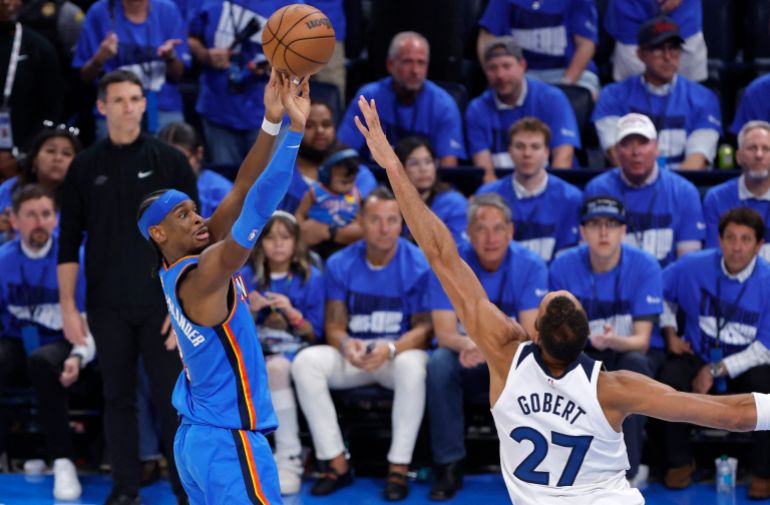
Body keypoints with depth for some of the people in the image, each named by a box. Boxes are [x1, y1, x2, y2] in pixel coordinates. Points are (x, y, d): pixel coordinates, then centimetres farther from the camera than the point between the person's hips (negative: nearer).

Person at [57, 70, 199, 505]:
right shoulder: (85, 167, 4)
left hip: (162, 302, -2)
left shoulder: (170, 161, 0)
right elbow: (69, 243, 6)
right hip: (109, 306, 2)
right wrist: (68, 306, -1)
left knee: (173, 397, -1)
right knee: (119, 398, 6)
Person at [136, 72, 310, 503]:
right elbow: (256, 210, -28)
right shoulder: (200, 277, -18)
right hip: (230, 444, -10)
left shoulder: (183, 267, 6)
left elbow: (241, 194, 1)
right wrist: (294, 129, -31)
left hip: (197, 438, 10)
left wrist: (271, 123, -9)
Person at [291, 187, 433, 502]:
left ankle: (399, 468, -27)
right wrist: (346, 345, -24)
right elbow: (334, 325, 1)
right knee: (306, 361, -24)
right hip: (353, 356, 3)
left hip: (400, 352, -3)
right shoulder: (340, 264, 1)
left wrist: (390, 349, -29)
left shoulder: (419, 266, -8)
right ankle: (336, 464, -18)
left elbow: (424, 328, -10)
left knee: (412, 366, -38)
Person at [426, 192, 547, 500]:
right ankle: (449, 466, -24)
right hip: (468, 366, 1)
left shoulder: (531, 267, -12)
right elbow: (444, 332, -17)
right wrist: (467, 344, -42)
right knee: (439, 362, -32)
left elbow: (530, 336, -19)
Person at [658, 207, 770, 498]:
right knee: (669, 381, -30)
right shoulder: (694, 267, -7)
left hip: (746, 364, -2)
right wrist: (670, 333, 1)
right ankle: (679, 462, -4)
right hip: (698, 355, 2)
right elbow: (659, 293, 13)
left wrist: (716, 370, -21)